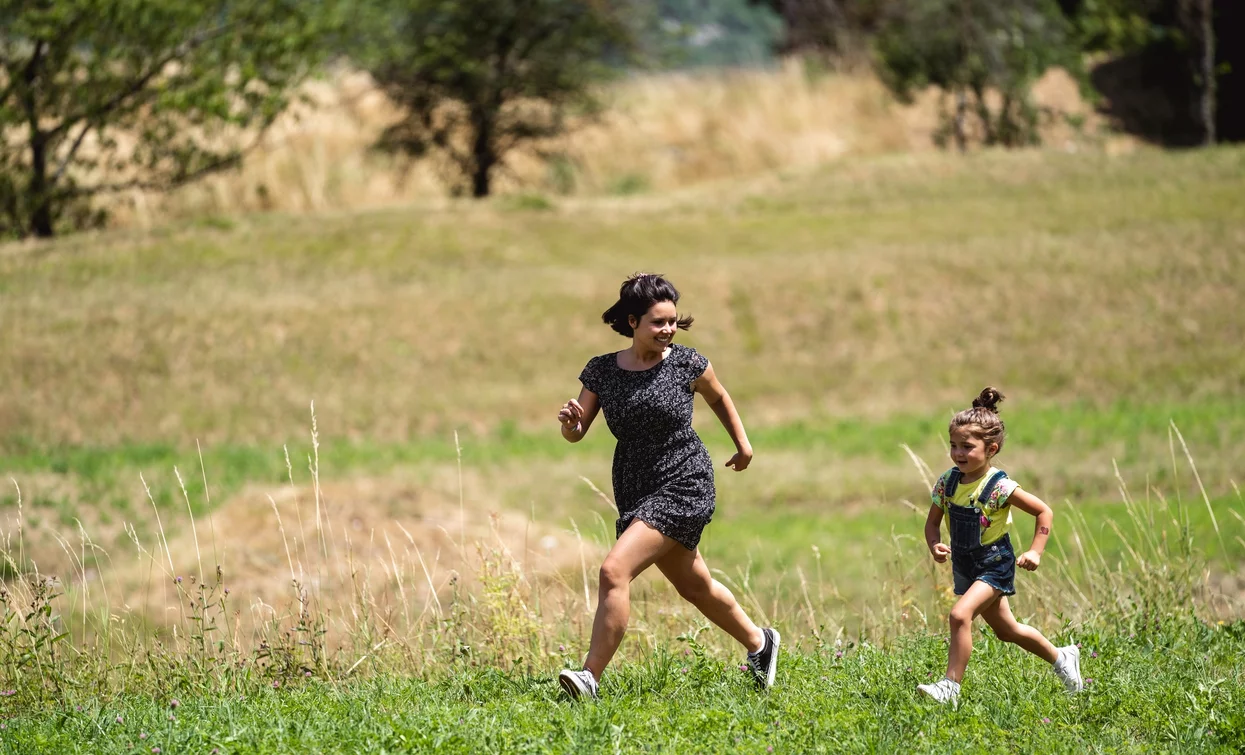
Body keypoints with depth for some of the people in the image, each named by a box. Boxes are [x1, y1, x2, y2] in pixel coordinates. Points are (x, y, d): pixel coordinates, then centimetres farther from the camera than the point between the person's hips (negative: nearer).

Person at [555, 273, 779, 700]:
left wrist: (743, 444, 21)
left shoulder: (686, 365, -8)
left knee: (614, 572, -21)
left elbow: (718, 397, 13)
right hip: (635, 491, 5)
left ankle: (591, 678, -21)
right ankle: (758, 643, 47)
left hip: (684, 487, -5)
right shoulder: (602, 371, -1)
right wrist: (569, 420, -21)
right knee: (694, 586, 22)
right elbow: (576, 434, 1)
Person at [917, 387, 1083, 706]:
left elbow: (1044, 512, -13)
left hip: (995, 565, -7)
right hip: (965, 568, 7)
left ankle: (951, 686, -22)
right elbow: (932, 522, 5)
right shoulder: (947, 482, -5)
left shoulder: (999, 487, -21)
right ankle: (1061, 658, 43)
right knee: (1006, 630, 21)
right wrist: (935, 545, -16)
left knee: (960, 615, -27)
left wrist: (1035, 552, -18)